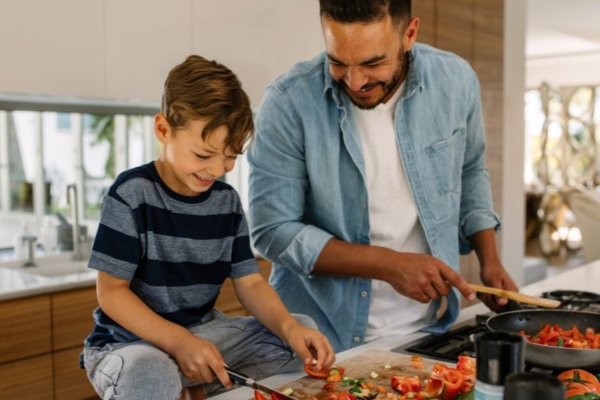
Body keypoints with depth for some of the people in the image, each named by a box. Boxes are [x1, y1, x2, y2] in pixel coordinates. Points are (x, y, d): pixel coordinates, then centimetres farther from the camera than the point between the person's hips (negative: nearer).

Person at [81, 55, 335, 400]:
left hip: (203, 332, 6)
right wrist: (179, 342, -27)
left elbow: (250, 283, 0)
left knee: (304, 332, -6)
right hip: (130, 342, -5)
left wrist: (288, 326, -21)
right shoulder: (132, 194, -14)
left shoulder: (227, 201, 1)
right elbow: (112, 292, -15)